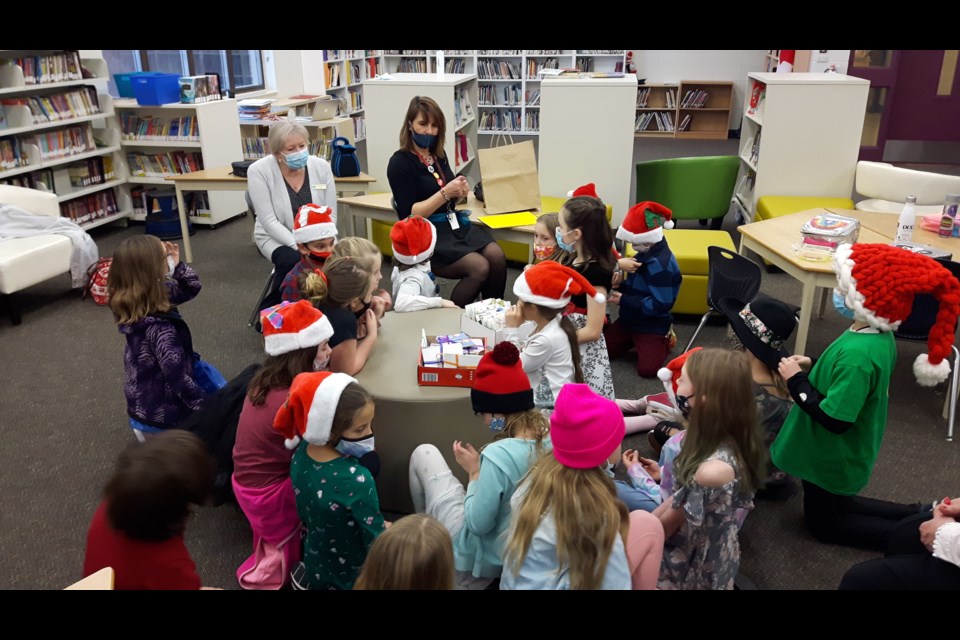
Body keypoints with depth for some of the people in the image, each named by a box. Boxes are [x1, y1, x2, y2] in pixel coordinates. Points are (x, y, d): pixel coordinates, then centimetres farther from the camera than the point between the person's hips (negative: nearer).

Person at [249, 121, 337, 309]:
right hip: (276, 238, -3)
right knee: (294, 261, -34)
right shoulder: (259, 171, -15)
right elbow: (269, 221, -17)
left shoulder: (321, 166, -7)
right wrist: (298, 245, -28)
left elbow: (330, 215, -3)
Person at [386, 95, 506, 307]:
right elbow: (410, 215, -15)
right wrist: (445, 193, -20)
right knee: (479, 267, -25)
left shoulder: (439, 155, 11)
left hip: (454, 223, 7)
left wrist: (459, 192, -1)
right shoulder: (400, 163, -9)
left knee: (497, 256, -19)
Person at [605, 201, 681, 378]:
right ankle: (635, 340, 24)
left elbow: (661, 305, -29)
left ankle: (665, 338, 13)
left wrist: (623, 301, -23)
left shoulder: (661, 264, -27)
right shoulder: (646, 253, 1)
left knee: (647, 369, -14)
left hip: (652, 326, -8)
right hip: (630, 319, 8)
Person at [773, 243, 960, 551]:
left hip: (831, 456, -8)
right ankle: (917, 516, 28)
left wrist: (796, 380, -24)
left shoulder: (857, 353, -36)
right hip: (842, 452, 8)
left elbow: (834, 419, -32)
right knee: (834, 505, 31)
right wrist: (812, 367, -2)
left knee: (823, 522, 17)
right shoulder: (879, 336, -6)